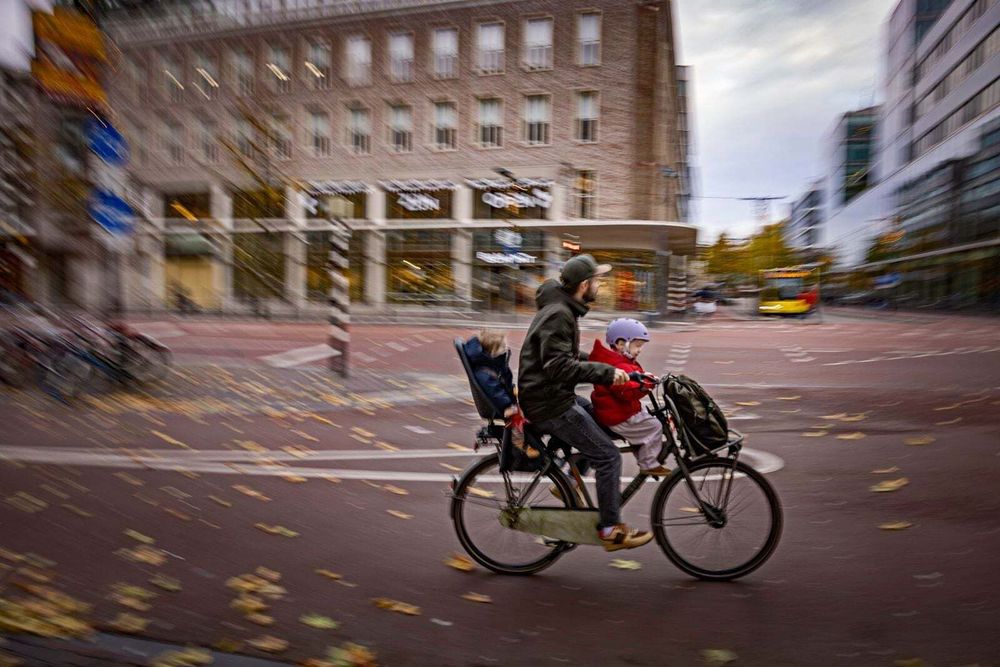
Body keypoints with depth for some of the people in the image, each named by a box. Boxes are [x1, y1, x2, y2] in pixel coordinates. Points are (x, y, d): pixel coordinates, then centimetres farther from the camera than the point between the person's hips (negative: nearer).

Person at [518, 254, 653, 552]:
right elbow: (559, 366, -29)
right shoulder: (558, 315, -20)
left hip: (554, 395, 10)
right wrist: (606, 372, -25)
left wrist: (605, 365, 17)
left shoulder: (562, 309, 13)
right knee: (608, 456, -7)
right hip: (549, 404, -10)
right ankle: (610, 530, 6)